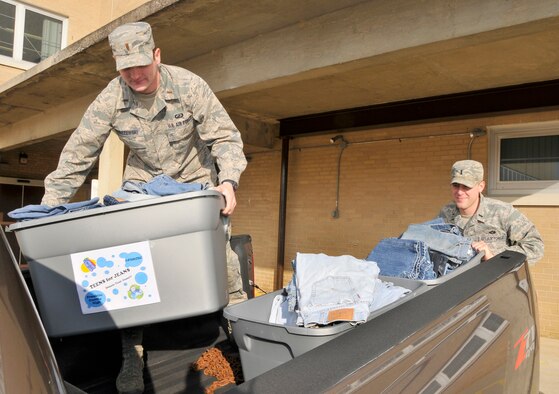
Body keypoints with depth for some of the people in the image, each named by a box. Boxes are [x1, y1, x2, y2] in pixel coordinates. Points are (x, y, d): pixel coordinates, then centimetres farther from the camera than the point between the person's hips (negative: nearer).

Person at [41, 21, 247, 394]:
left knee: (220, 247, -13)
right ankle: (132, 355, 3)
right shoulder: (110, 100, -16)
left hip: (196, 179, -1)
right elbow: (77, 155, -13)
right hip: (143, 182, 2)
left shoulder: (188, 85, -20)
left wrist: (228, 180, -36)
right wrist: (50, 208, -19)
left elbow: (226, 137, -19)